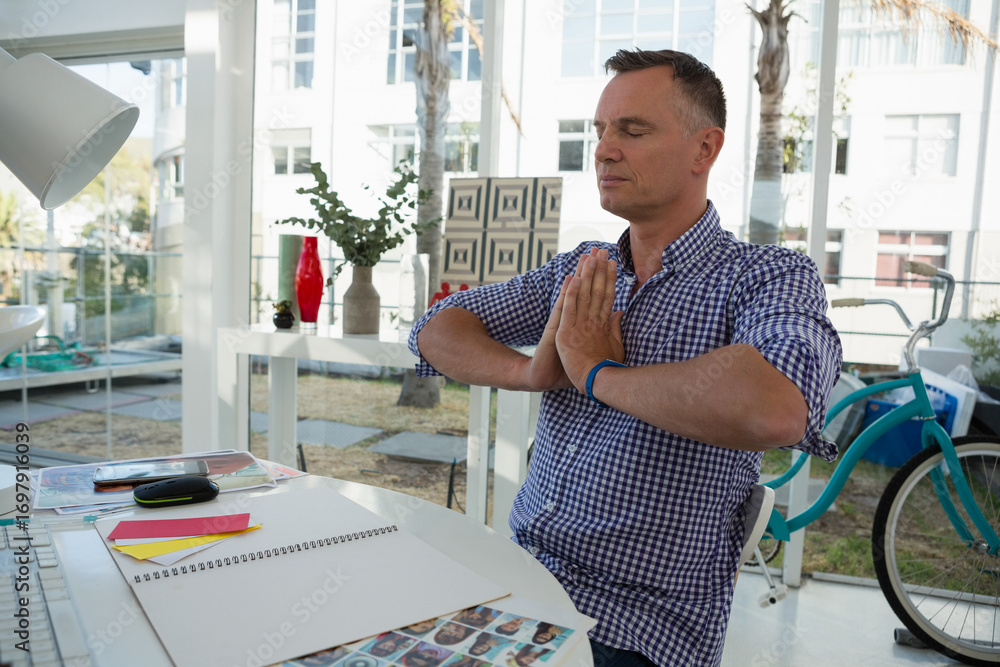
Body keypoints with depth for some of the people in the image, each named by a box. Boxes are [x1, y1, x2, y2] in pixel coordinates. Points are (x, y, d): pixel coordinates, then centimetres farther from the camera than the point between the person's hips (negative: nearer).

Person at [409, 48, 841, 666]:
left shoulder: (772, 276, -9)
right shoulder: (576, 272, 8)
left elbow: (773, 410, -31)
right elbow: (436, 333, 7)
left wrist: (600, 373, -17)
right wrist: (531, 372, -12)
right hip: (520, 574, 5)